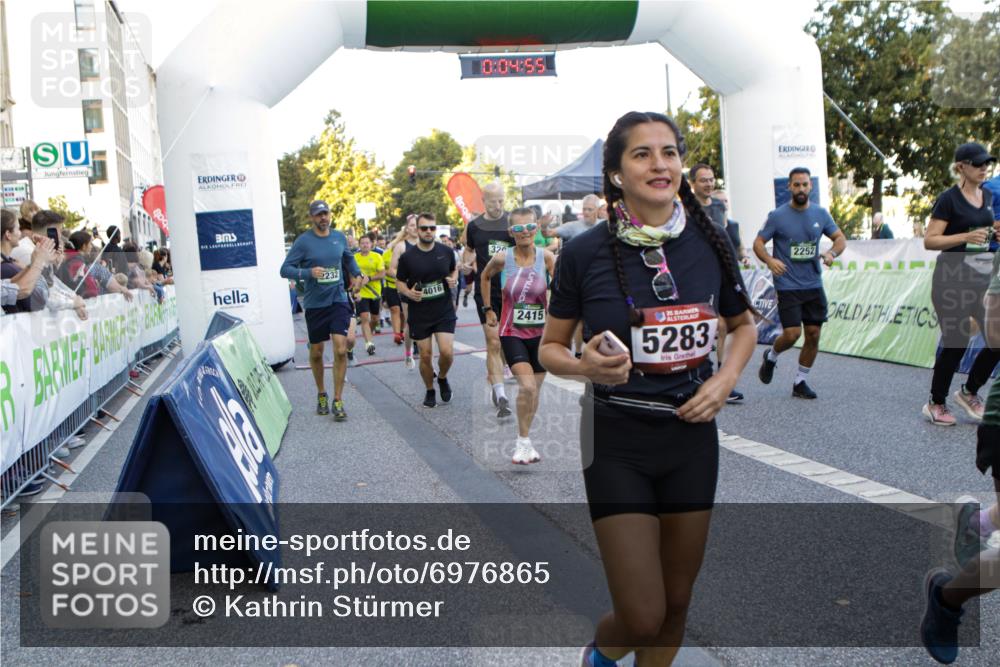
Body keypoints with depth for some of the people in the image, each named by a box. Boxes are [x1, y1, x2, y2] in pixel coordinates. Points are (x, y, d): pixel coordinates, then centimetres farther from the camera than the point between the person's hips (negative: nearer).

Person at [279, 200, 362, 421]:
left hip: (338, 301, 1)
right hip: (315, 304, -1)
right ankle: (321, 394, 33)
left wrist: (357, 274, 10)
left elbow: (348, 258, 25)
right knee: (316, 353, 11)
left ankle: (338, 401, -3)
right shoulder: (303, 241, -8)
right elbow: (285, 269, -11)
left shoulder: (339, 237, 4)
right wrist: (309, 272, -26)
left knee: (340, 350, -11)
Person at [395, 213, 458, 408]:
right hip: (419, 314, 0)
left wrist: (454, 280, -6)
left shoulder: (446, 251, -1)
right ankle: (430, 391, 26)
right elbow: (399, 282, 4)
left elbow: (454, 269, 17)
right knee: (425, 355, 4)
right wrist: (409, 293, -16)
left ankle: (442, 378, 21)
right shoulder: (407, 257, -5)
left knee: (447, 351, -12)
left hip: (444, 311, 0)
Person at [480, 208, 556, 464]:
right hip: (512, 333, -2)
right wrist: (488, 309, 12)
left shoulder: (546, 256, -9)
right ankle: (523, 442, -4)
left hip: (540, 332, 2)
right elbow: (485, 277, 12)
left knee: (535, 388, 11)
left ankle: (525, 440, 29)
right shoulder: (503, 258, -8)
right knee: (527, 386, -20)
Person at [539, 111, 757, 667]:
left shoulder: (709, 243, -3)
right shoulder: (585, 252, -11)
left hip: (692, 438, 3)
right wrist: (587, 368, -21)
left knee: (677, 601, 15)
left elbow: (744, 324, 14)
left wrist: (726, 380, -4)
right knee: (643, 616, -3)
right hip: (616, 442, -3)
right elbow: (550, 347, 0)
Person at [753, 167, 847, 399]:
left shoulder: (820, 214, 4)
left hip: (814, 285, 4)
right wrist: (770, 261, -23)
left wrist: (832, 253, -11)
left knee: (813, 334, 3)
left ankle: (800, 382, 17)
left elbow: (840, 238, 12)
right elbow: (758, 243, -3)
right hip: (788, 286, -4)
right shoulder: (777, 215, -6)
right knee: (792, 333, -13)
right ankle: (771, 356, 21)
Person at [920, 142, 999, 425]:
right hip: (953, 277, -7)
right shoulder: (948, 199, -8)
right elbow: (929, 241, -13)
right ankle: (935, 403, 12)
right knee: (955, 343, -5)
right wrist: (966, 236, -24)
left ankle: (969, 392, 20)